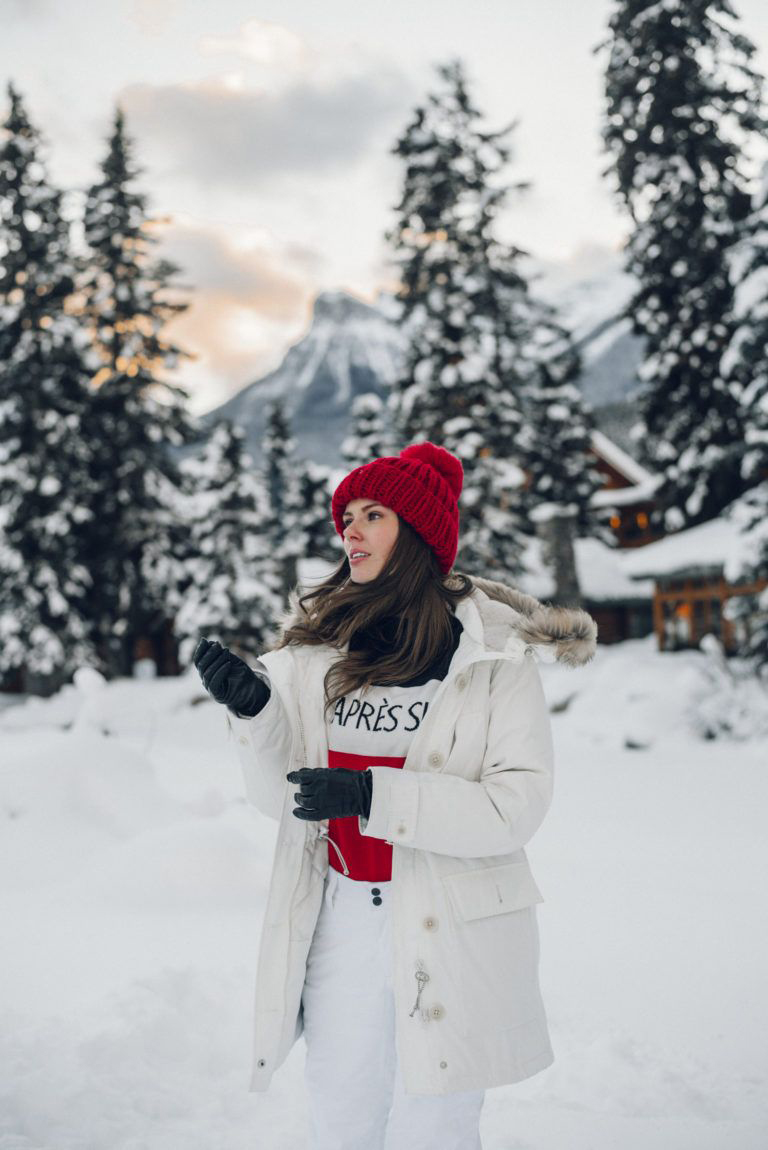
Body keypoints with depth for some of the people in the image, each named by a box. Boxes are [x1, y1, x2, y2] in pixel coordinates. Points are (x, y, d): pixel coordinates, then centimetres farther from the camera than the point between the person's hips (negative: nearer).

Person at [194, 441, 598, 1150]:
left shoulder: (497, 653, -7)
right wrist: (253, 710, -16)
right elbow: (280, 798, 3)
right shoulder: (319, 646, 2)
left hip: (453, 932, -3)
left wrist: (372, 794, -23)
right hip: (342, 923, 3)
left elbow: (518, 805, -15)